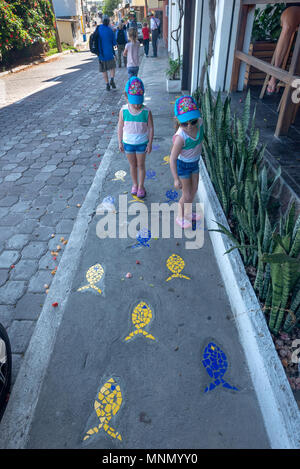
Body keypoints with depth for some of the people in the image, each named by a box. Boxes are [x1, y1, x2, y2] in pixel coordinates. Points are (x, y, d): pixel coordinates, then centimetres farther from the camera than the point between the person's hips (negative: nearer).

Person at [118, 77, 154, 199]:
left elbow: (151, 128, -8)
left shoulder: (146, 112, -15)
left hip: (142, 143, -1)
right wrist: (120, 142, 1)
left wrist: (149, 143, -7)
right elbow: (120, 127, -3)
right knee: (132, 165, 16)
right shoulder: (123, 111, -12)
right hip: (128, 143, 2)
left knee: (141, 165, 11)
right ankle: (135, 184, 35)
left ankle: (141, 186, 27)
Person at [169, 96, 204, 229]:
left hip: (195, 163, 7)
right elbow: (172, 158, -29)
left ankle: (187, 213, 47)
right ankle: (180, 218, 35)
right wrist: (176, 179, -27)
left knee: (194, 190, 22)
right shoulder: (180, 137, -36)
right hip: (183, 165, -7)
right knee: (187, 195, 7)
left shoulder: (199, 122, -19)